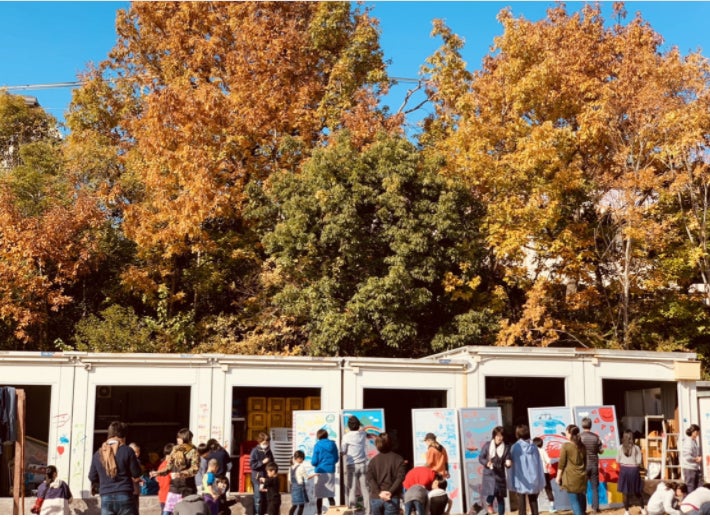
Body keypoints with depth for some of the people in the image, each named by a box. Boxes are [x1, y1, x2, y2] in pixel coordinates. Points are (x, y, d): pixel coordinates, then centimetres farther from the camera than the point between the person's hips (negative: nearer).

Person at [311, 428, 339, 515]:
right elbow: (336, 459, 10)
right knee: (330, 495, 10)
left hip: (320, 472, -3)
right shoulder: (332, 444, 3)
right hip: (331, 472, 4)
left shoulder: (318, 445, -8)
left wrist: (313, 463, 13)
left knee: (319, 496, 4)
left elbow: (314, 461, -9)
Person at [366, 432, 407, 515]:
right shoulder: (398, 459, 3)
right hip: (392, 498, -2)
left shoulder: (373, 460, 10)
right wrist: (391, 492, -15)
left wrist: (379, 492, -12)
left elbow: (370, 479, -3)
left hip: (375, 498, 2)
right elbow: (400, 477, -10)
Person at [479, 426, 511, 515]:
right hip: (488, 474, -1)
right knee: (491, 493, -16)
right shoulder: (487, 445, -4)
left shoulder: (506, 447, -2)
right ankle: (489, 504, 17)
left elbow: (507, 461, -3)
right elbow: (480, 458, 2)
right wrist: (486, 463, -17)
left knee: (500, 498, 6)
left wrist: (508, 463, -27)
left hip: (500, 475, 1)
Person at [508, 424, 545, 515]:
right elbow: (539, 464, 2)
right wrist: (540, 482, 8)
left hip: (521, 481, -3)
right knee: (533, 502, 14)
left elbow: (513, 465, -7)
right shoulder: (533, 447, 1)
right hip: (533, 480, 3)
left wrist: (512, 482, -2)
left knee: (522, 505, 2)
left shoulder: (515, 447, -7)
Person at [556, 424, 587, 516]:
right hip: (582, 476, 6)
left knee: (574, 500, -4)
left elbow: (561, 463, -8)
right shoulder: (582, 446, 8)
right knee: (581, 499, 15)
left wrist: (558, 476, 0)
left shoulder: (566, 446, -10)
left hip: (571, 477, -6)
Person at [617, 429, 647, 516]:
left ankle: (626, 511, 10)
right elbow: (639, 461, -6)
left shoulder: (621, 447, -7)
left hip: (624, 469, 0)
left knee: (625, 492, 7)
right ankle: (643, 509, 28)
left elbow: (618, 460, 1)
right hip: (634, 470, 0)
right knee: (637, 491, 16)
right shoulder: (636, 448, -9)